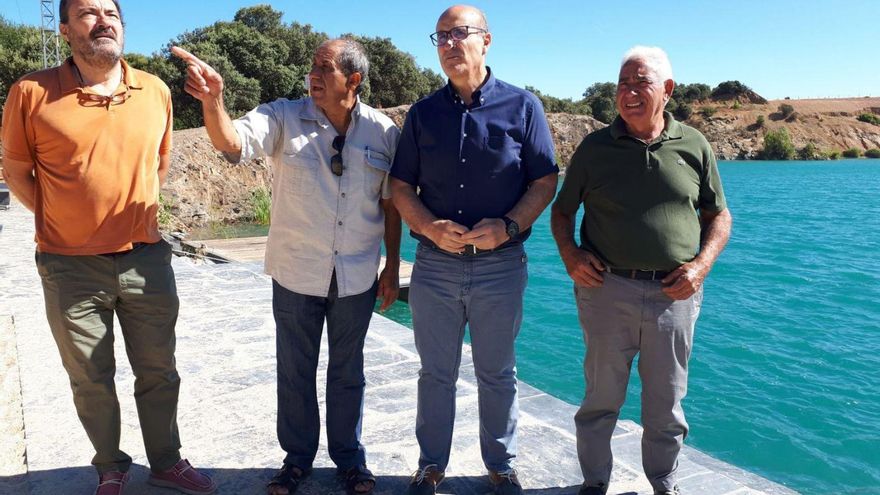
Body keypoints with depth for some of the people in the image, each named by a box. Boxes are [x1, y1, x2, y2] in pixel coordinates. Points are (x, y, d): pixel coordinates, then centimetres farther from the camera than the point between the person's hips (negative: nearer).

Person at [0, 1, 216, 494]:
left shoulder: (156, 91, 2)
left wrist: (134, 213, 11)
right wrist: (61, 221, 1)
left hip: (147, 259, 2)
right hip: (71, 267, -2)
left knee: (159, 374, 14)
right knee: (91, 381, 13)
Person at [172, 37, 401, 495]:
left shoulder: (383, 132, -4)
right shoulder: (284, 118, -7)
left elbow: (391, 203, 3)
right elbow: (234, 143, -24)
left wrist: (392, 267, 3)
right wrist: (212, 102, -44)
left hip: (357, 278, 0)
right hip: (296, 275, 0)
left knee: (347, 372, 15)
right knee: (295, 371, 14)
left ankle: (349, 457, 34)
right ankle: (297, 457, 35)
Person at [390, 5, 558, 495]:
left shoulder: (522, 106, -1)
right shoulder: (423, 113, 5)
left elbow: (545, 181, -1)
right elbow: (401, 185, 6)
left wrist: (508, 226, -17)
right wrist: (430, 226, -13)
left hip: (501, 265, -2)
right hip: (435, 265, 2)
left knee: (498, 374, 13)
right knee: (436, 373, 13)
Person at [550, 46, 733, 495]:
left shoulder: (694, 145, 5)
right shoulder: (594, 147, 2)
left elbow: (719, 215, 11)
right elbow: (562, 209, 10)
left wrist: (701, 265, -5)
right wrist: (569, 255, -7)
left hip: (673, 292, 1)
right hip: (606, 287, -1)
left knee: (667, 402, 14)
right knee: (601, 397, 9)